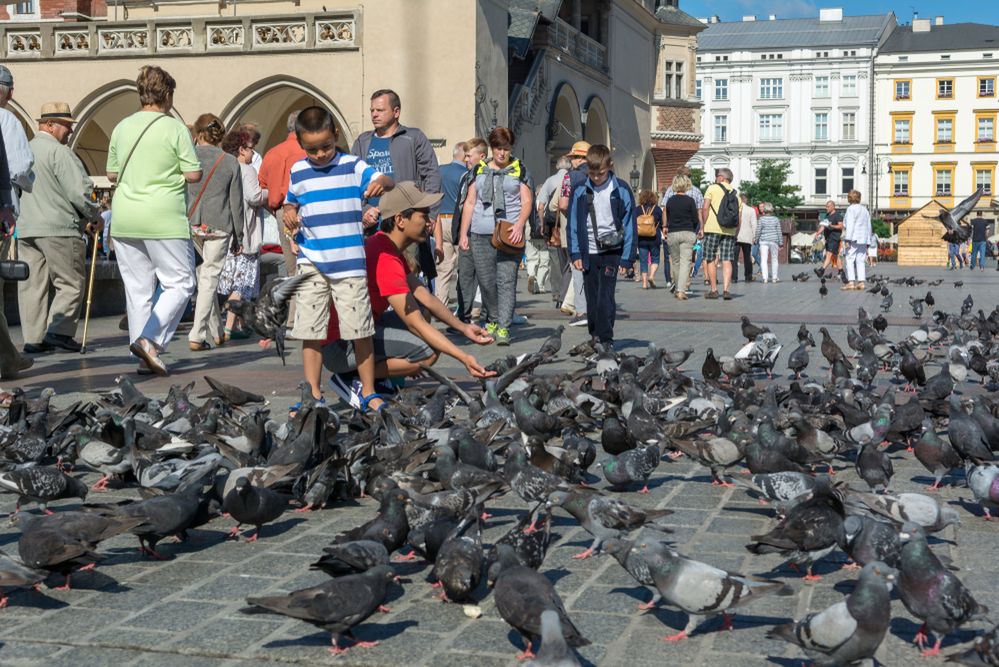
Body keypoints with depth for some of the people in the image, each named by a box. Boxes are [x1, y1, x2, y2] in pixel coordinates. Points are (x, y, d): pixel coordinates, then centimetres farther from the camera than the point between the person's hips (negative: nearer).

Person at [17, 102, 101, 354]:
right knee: (71, 283, 0)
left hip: (25, 229, 8)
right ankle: (58, 331, -9)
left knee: (32, 285, 9)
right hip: (58, 229, -8)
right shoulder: (59, 152, -10)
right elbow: (80, 191, -16)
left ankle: (33, 337, 9)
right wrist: (95, 217, 2)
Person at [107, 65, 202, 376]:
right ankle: (150, 339, -12)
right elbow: (194, 174, -8)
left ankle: (144, 357, 11)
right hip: (164, 220, -5)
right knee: (179, 284, 4)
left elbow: (112, 174, 15)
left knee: (137, 288, 10)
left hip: (125, 220, 5)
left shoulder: (122, 127, 8)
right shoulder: (175, 128, -6)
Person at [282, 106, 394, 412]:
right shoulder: (297, 172, 10)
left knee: (360, 330, 1)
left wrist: (380, 183, -35)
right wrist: (289, 215, 1)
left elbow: (384, 180, -11)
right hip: (311, 264, 3)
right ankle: (313, 396, 11)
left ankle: (368, 392, 14)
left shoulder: (353, 166, 0)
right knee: (311, 332, 3)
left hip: (350, 264, -3)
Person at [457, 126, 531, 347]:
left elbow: (527, 201, 4)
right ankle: (491, 320, 22)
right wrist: (463, 233, 7)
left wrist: (519, 225, -13)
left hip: (509, 234, -3)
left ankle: (503, 328, -14)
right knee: (485, 281, 5)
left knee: (506, 281, -11)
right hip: (480, 233, 3)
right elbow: (470, 202, 14)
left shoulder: (519, 170, 10)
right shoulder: (480, 169, 15)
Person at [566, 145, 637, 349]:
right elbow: (573, 223, 7)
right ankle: (594, 336, 21)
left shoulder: (621, 190, -3)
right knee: (592, 298, 8)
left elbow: (629, 224, 0)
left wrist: (627, 257, -4)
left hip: (611, 251, -3)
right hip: (588, 253, 3)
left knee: (605, 296, -11)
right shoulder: (580, 190, 2)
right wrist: (575, 254, 1)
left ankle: (606, 340, -7)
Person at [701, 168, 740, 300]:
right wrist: (735, 234, 17)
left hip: (713, 229, -4)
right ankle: (725, 290, -9)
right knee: (727, 261, 2)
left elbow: (705, 208, -8)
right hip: (730, 230, 4)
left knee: (711, 260, 5)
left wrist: (704, 225, 1)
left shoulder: (713, 188, 2)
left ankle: (714, 290, 5)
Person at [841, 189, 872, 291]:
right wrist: (867, 242, 18)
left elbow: (850, 225, -14)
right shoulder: (865, 209, 15)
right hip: (863, 239, 7)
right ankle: (861, 282, 3)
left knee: (850, 259, -6)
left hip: (854, 238, -7)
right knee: (861, 261, 7)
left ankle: (851, 282, -13)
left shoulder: (851, 208, -6)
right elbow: (869, 226, 15)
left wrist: (847, 239, -16)